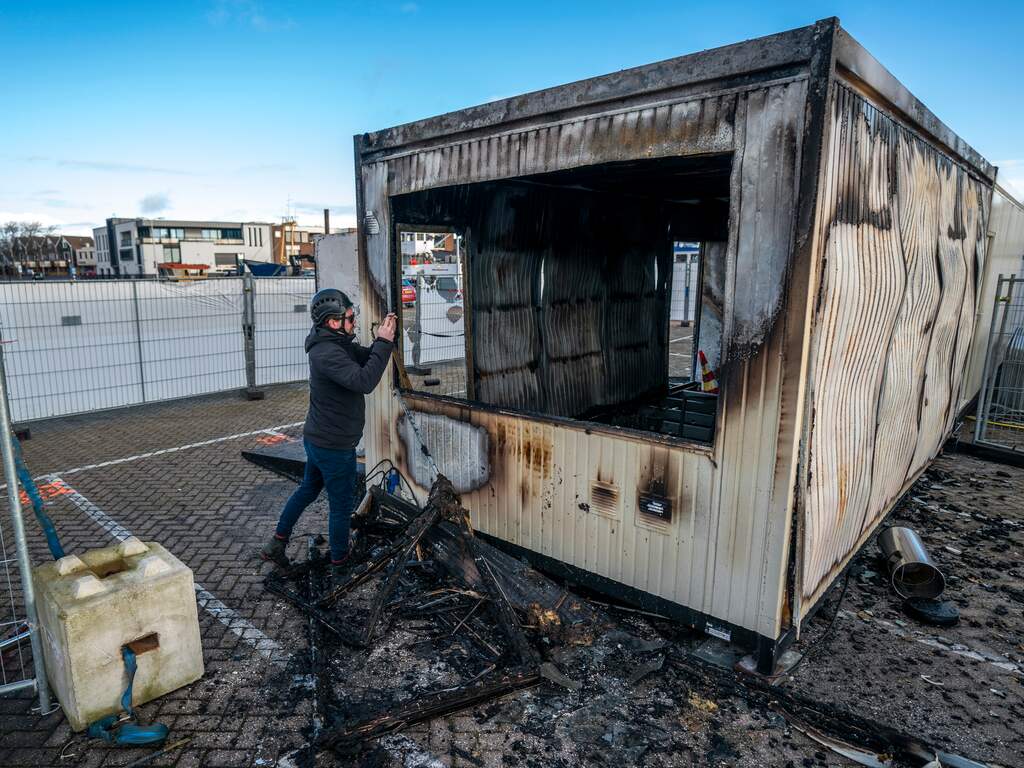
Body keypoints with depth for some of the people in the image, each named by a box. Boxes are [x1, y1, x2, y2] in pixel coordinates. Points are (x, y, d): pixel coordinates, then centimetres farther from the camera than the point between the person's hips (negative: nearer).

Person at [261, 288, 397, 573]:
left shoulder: (337, 344, 5)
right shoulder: (328, 353, -27)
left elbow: (367, 357, 8)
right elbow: (364, 381, -38)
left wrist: (381, 339, -10)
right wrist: (384, 342, -32)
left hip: (317, 439, 10)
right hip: (334, 446, -10)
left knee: (308, 489, 26)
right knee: (341, 506, 8)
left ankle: (276, 544, 35)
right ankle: (339, 563, 26)